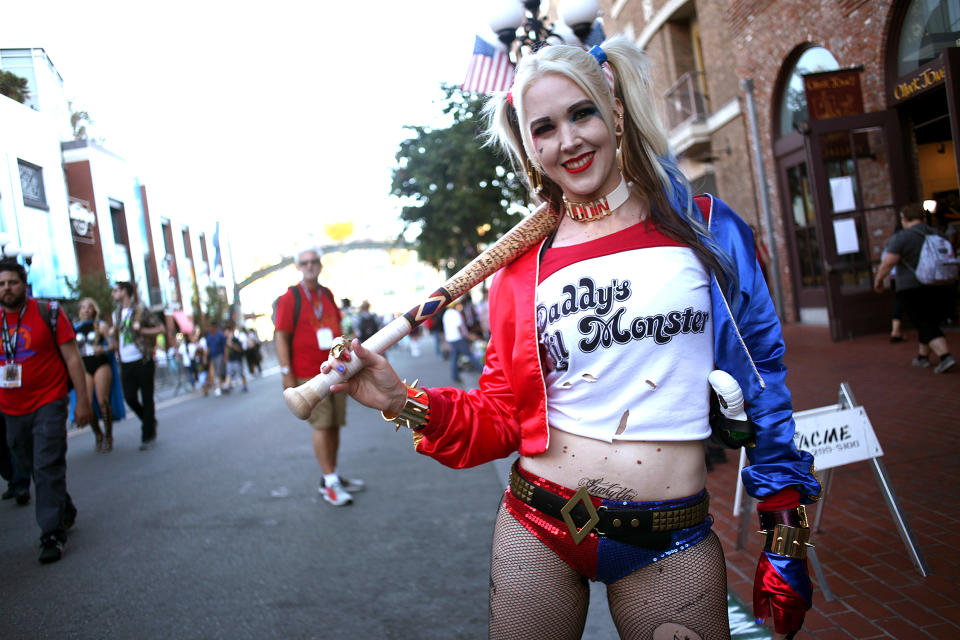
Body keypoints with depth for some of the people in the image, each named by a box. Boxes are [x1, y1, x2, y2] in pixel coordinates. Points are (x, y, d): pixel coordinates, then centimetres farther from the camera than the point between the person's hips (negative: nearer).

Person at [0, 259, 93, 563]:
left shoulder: (48, 313, -5)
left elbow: (72, 357, -5)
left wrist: (82, 400, -8)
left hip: (48, 405, -5)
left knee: (48, 469, -8)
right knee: (33, 467, 15)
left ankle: (53, 534, -2)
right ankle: (66, 513, 34)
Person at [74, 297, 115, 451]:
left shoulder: (101, 325, 5)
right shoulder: (75, 329, 14)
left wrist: (103, 349, -19)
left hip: (101, 365, -3)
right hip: (84, 368, 3)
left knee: (103, 401, -9)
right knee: (87, 404, -7)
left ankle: (108, 437, 1)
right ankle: (97, 435, 12)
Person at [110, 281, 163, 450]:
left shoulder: (140, 310, -4)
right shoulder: (117, 313, 14)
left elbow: (160, 328, -5)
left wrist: (141, 330, -17)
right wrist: (113, 333, 5)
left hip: (142, 361, -5)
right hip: (126, 363, 6)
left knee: (146, 398, 0)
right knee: (129, 398, 1)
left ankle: (148, 436, 6)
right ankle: (149, 422, 26)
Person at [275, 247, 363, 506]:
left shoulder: (327, 295, 14)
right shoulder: (290, 298, -5)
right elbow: (281, 337, -8)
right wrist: (287, 374, -13)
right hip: (308, 376, -6)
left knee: (335, 425, 7)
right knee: (321, 425, -8)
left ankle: (333, 477, 18)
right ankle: (330, 483, -4)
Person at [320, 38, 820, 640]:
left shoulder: (705, 229, 0)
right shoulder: (523, 265, 3)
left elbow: (762, 381, 3)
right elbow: (502, 416, 6)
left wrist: (786, 535, 2)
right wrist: (406, 403, -10)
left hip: (670, 544, -1)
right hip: (535, 531, 2)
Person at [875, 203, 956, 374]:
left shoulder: (901, 237, -12)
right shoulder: (937, 234, 8)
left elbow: (887, 263, -15)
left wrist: (878, 280, 0)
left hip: (912, 288, -6)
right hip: (937, 287, 6)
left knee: (927, 327, -6)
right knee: (929, 322, 19)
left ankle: (945, 356, -20)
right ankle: (923, 356, 27)